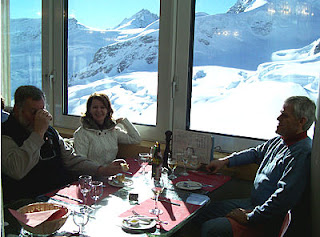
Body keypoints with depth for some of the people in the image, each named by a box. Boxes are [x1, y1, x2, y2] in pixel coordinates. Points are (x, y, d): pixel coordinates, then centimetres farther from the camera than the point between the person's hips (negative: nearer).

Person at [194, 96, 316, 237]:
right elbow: (256, 153, 24)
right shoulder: (279, 141, 7)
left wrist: (249, 217, -23)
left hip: (269, 223, -9)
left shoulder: (303, 154, -24)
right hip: (253, 203, 10)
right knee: (203, 213, 12)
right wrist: (224, 161, 15)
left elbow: (283, 199, -30)